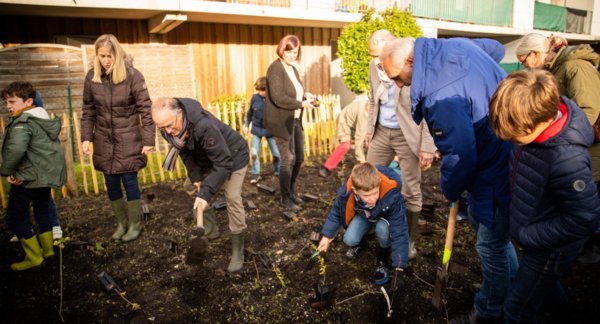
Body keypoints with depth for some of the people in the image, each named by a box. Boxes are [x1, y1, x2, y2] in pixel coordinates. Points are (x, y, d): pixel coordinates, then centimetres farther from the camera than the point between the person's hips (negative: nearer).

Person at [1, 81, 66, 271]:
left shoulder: (22, 122, -17)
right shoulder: (45, 119, 12)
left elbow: (16, 148, -35)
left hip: (28, 178, -9)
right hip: (48, 175, 9)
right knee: (42, 211, 22)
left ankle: (34, 257, 10)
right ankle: (48, 249, 33)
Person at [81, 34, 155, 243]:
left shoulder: (132, 75, -12)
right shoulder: (92, 76, 0)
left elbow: (145, 109, -11)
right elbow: (88, 110, 8)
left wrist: (148, 140, -14)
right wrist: (86, 138, 2)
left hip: (128, 139, -4)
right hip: (104, 140, 4)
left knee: (129, 181, 2)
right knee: (111, 184, 11)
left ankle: (135, 224, 20)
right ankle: (122, 222, 29)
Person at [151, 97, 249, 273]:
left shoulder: (205, 126, -43)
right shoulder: (169, 130, -19)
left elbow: (223, 163, -39)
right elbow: (186, 153, -1)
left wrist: (205, 192, -41)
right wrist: (196, 176, -10)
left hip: (233, 157, -7)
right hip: (206, 159, 7)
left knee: (233, 198, -13)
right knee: (198, 193, 11)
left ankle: (237, 249, -2)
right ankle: (210, 228, 35)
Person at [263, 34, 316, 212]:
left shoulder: (293, 69, 15)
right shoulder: (275, 68, -13)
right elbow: (279, 98, -23)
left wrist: (305, 95, 2)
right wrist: (301, 104, -17)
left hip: (295, 120, 9)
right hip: (282, 122, -8)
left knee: (299, 158, 13)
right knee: (288, 159, -2)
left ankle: (291, 191, 32)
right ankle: (285, 199, 13)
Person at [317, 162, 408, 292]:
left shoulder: (391, 194, -43)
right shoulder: (346, 192, -34)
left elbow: (399, 232, -38)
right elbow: (337, 211, -10)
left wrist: (399, 268, -40)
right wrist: (327, 235, -1)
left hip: (386, 214, -2)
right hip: (363, 214, 2)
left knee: (382, 230, -35)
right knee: (349, 240, -20)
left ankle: (383, 261, -5)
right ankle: (361, 243, 17)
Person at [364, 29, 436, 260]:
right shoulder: (374, 66, -1)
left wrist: (428, 146, -17)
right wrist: (369, 128, 14)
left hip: (407, 136, -5)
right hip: (382, 132, 6)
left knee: (411, 192, 3)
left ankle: (410, 240, 24)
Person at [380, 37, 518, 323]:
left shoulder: (440, 97, -33)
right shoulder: (458, 45, -2)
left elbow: (460, 156, -29)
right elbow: (496, 47, 20)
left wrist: (450, 189, -7)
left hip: (499, 174, -10)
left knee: (491, 245, 9)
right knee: (479, 219, 27)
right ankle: (512, 284, 48)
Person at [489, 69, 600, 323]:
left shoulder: (567, 159, -38)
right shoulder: (541, 113, -14)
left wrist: (526, 235, -21)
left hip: (551, 245, -8)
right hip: (532, 228, 8)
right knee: (545, 282, 34)